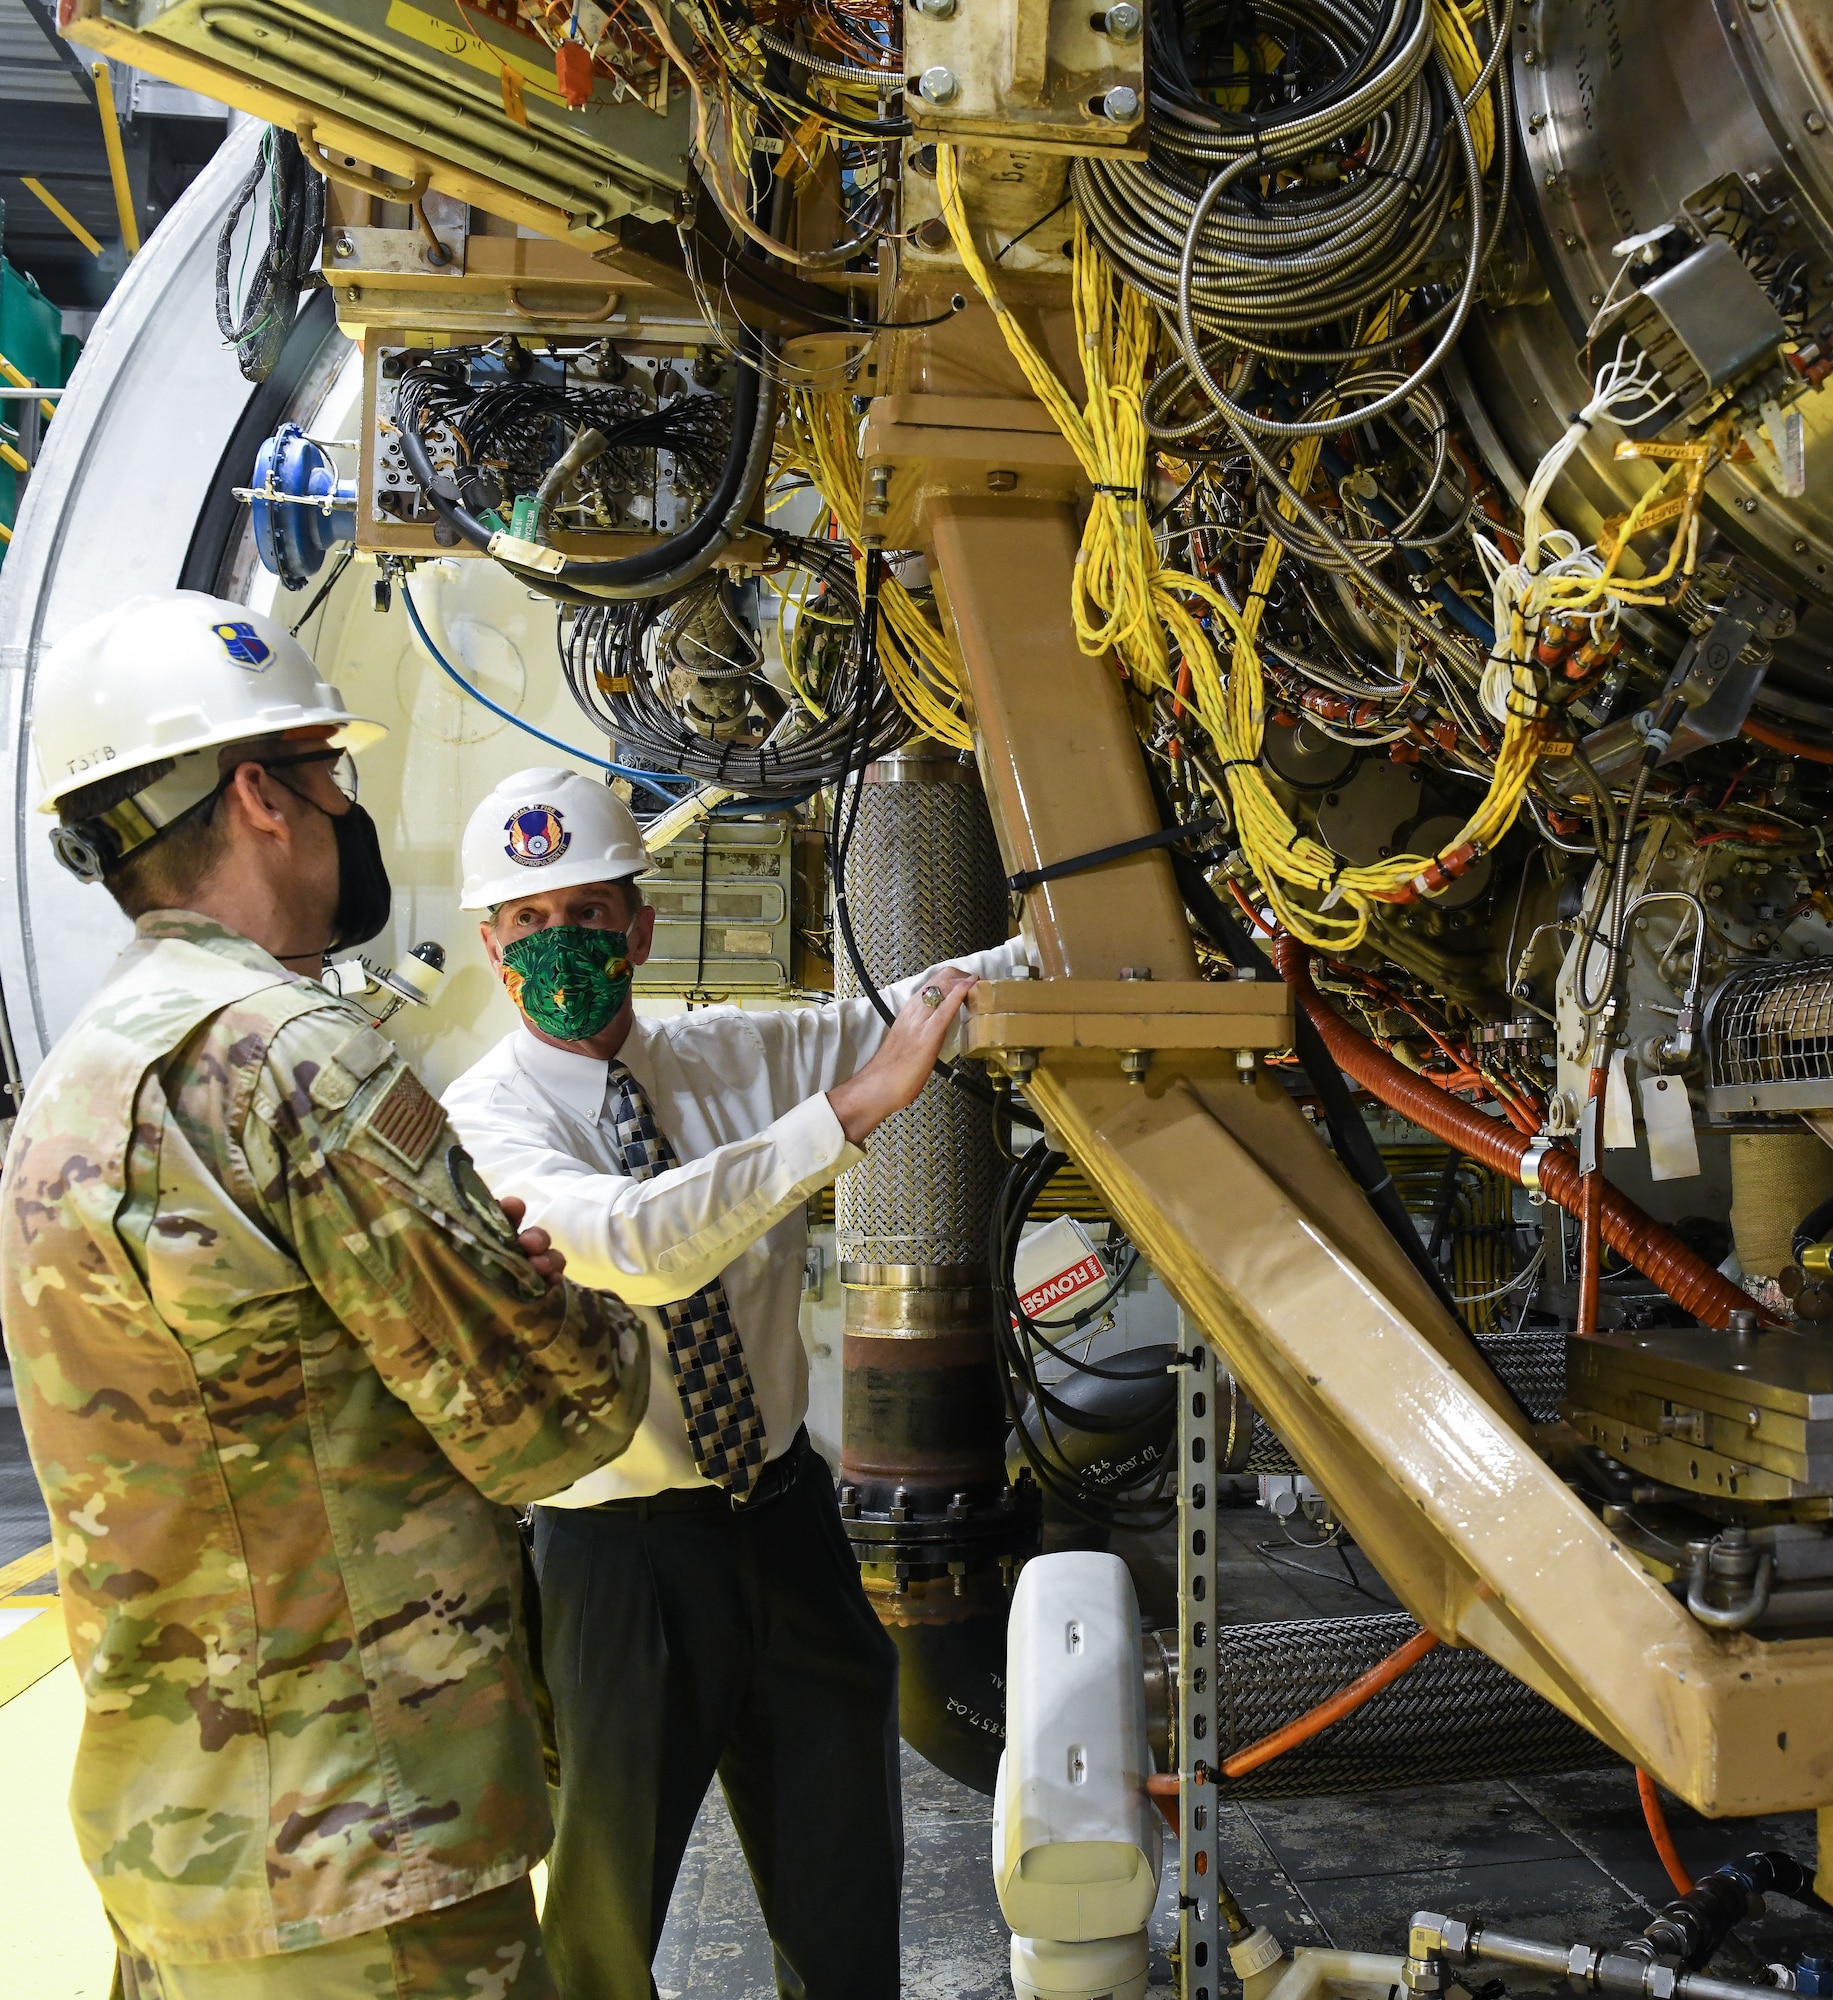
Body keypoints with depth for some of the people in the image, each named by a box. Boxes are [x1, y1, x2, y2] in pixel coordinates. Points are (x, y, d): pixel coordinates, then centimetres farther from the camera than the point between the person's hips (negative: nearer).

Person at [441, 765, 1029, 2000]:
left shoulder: (737, 1052, 0)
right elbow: (640, 1245, -32)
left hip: (787, 1514, 5)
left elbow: (934, 1001, 4)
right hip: (622, 1556, -4)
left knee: (845, 1892, 20)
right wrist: (855, 1106, -36)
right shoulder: (485, 1119, -14)